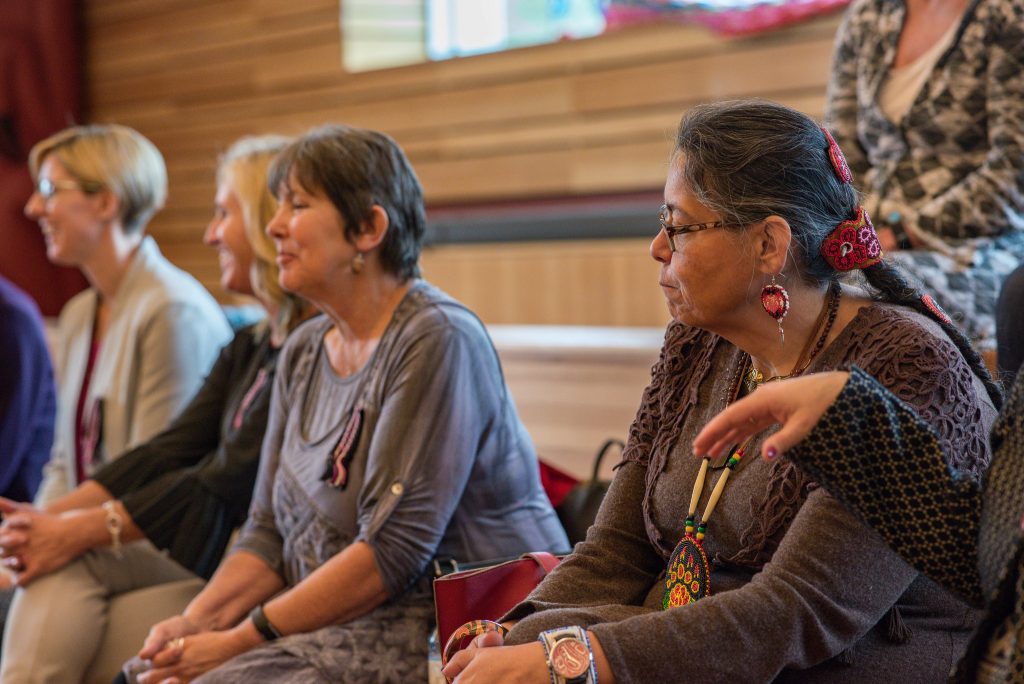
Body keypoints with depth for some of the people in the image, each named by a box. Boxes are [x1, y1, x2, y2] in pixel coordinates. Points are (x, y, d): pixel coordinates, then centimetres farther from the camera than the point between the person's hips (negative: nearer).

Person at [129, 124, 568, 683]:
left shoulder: (437, 340, -14)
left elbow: (393, 551, -19)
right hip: (340, 622, 7)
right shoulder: (304, 353, 13)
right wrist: (196, 621, -5)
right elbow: (269, 531, 13)